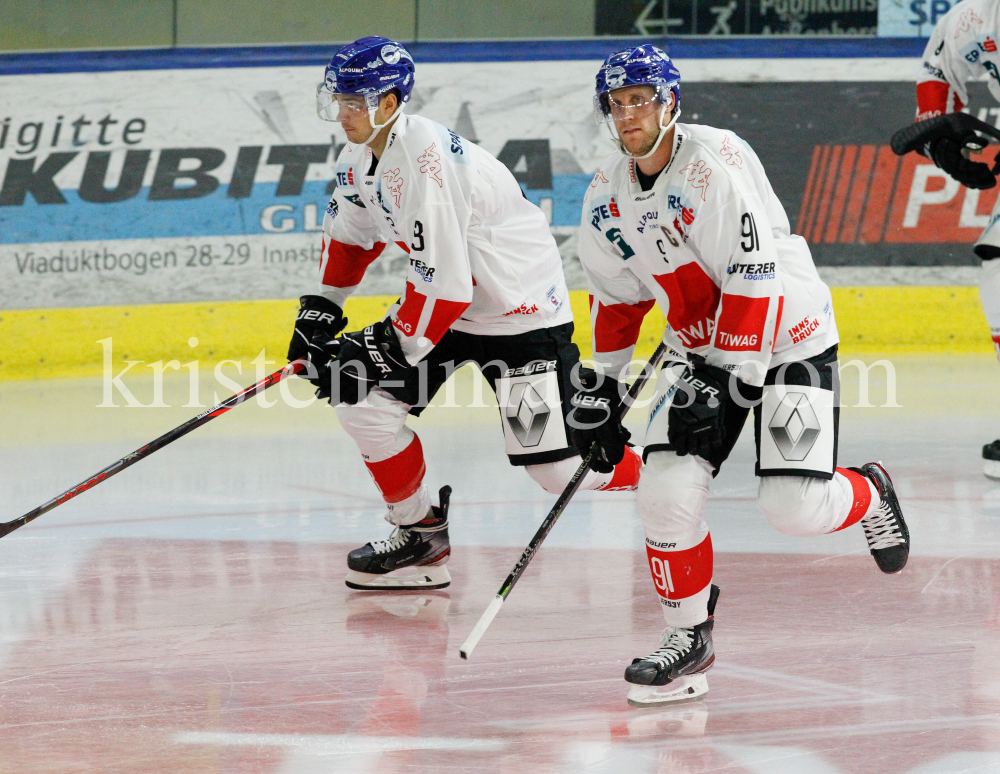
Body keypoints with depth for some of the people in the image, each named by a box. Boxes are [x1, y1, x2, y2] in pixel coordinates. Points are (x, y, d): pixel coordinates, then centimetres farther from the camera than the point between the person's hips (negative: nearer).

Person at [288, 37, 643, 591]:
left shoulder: (423, 163, -30)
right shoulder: (362, 155, 0)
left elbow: (443, 286, -30)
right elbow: (349, 233, 19)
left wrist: (386, 350, -22)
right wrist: (320, 309, 10)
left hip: (521, 307, -9)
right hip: (446, 303, 9)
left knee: (554, 466, -10)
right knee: (359, 397, -4)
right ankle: (422, 532, 10)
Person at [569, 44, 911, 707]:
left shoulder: (717, 161, -22)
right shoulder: (608, 197, 2)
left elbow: (755, 275, -25)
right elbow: (616, 295, 16)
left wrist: (735, 378, -25)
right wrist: (601, 389, 13)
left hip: (787, 340, -6)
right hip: (699, 349, 6)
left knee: (796, 507, -14)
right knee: (667, 491, -13)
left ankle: (870, 496, 22)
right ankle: (689, 635, 4)